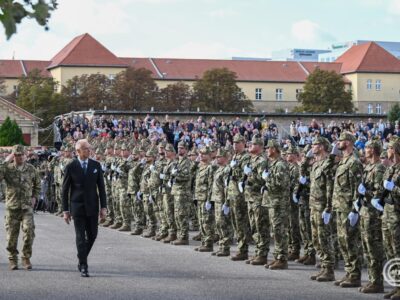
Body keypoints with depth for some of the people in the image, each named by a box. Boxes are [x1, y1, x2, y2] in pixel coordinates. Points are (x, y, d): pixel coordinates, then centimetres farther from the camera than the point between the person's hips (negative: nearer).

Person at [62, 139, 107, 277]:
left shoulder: (96, 165, 4)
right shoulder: (71, 167, -4)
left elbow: (101, 187, 5)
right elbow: (65, 189, 0)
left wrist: (103, 207, -1)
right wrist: (66, 210, -3)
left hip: (92, 206, 3)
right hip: (77, 207, -3)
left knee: (92, 235, 8)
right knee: (80, 237, -3)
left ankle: (82, 259, 29)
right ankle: (83, 266, 1)